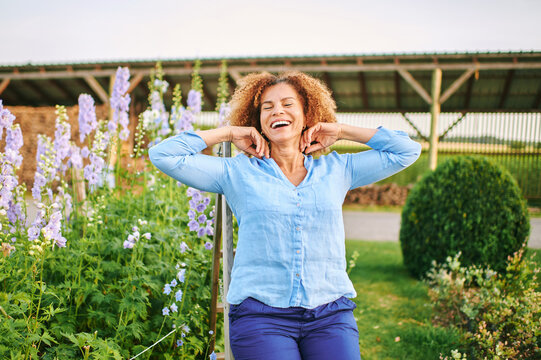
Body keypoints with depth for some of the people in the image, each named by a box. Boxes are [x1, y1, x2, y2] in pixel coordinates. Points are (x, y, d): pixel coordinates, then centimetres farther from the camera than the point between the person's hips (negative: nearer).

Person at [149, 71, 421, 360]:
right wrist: (229, 133, 7)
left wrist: (341, 130, 14)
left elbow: (407, 150, 17)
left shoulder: (336, 170, 12)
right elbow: (163, 155, 4)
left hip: (330, 315, 2)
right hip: (260, 314, -2)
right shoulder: (238, 173, 7)